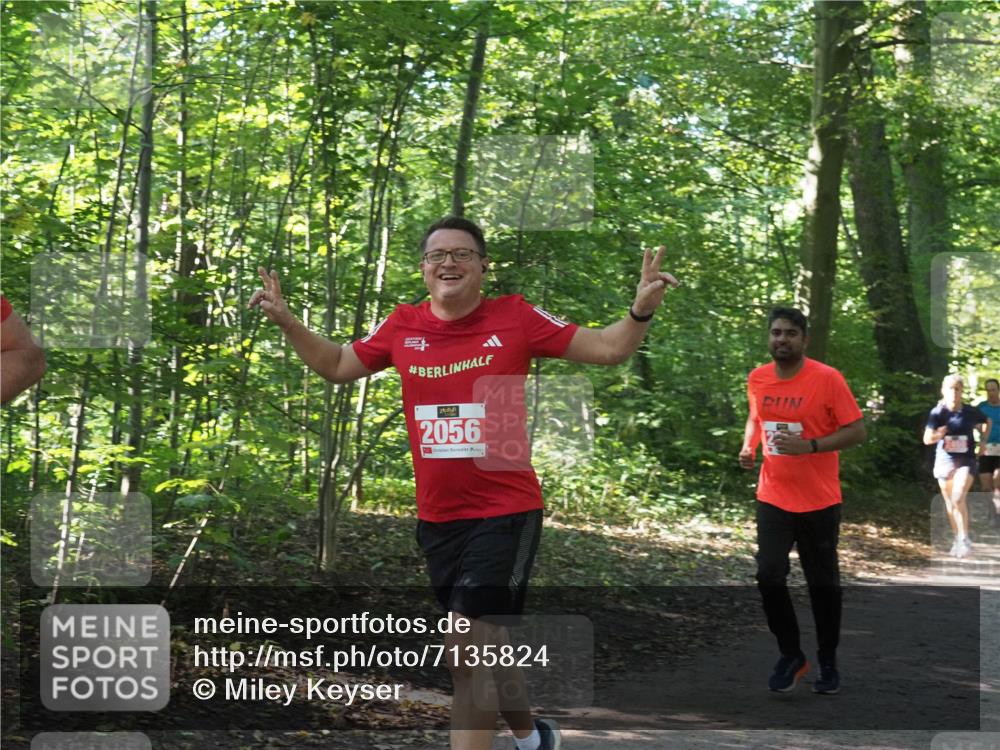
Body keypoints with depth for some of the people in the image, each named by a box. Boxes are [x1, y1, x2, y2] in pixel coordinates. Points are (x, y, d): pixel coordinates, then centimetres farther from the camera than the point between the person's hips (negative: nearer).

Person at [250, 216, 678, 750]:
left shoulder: (514, 318, -7)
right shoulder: (402, 327, 2)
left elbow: (607, 349, -4)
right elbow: (338, 367, 18)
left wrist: (641, 310, -21)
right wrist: (286, 321, 8)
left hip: (506, 512, -5)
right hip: (436, 517, 5)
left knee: (467, 646, -14)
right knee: (484, 641, 20)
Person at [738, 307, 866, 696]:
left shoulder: (828, 378, -14)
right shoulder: (757, 379, 2)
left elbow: (857, 431, -12)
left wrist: (810, 446, -24)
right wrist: (747, 447, 1)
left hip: (819, 502, -3)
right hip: (773, 499, 3)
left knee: (823, 583, 8)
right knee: (768, 577, -4)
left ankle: (828, 662, 25)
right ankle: (790, 654, 16)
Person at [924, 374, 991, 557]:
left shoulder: (970, 412, -6)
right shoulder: (937, 413, -8)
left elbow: (987, 422, 15)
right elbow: (927, 439, -10)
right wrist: (936, 435, -30)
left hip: (965, 461, -2)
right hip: (944, 461, 2)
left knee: (958, 498, -21)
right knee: (949, 503, 11)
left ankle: (964, 540, -14)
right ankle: (957, 539, 26)